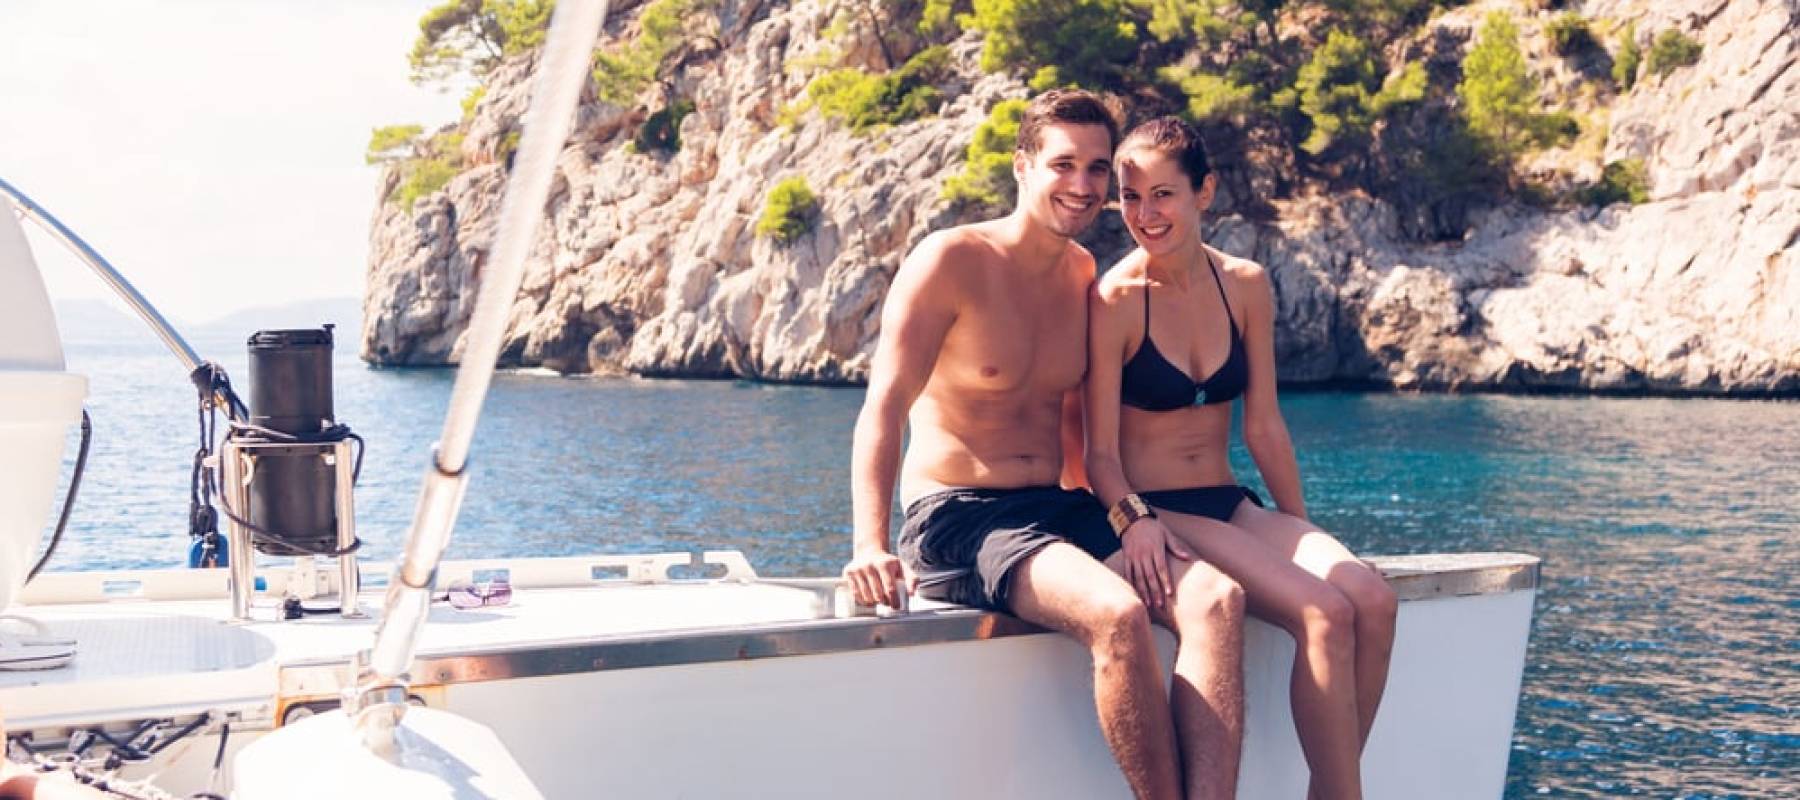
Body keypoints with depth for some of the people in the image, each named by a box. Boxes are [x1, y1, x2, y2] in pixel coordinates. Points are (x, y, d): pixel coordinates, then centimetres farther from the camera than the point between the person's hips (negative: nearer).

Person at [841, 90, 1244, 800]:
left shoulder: (1085, 275, 13)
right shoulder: (952, 261, -6)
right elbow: (884, 408, -12)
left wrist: (1115, 520, 5)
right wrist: (870, 546, -26)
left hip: (1061, 511, 6)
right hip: (958, 519, -6)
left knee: (1215, 597, -21)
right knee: (1118, 615, -32)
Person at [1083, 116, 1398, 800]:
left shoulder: (1245, 286, 6)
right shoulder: (1115, 300, -8)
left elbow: (1264, 428, 10)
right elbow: (1101, 450, -9)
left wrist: (1305, 534, 10)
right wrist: (1134, 520, -27)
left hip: (1232, 506, 5)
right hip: (1156, 513, -5)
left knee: (1373, 598, -20)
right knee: (1325, 611, -25)